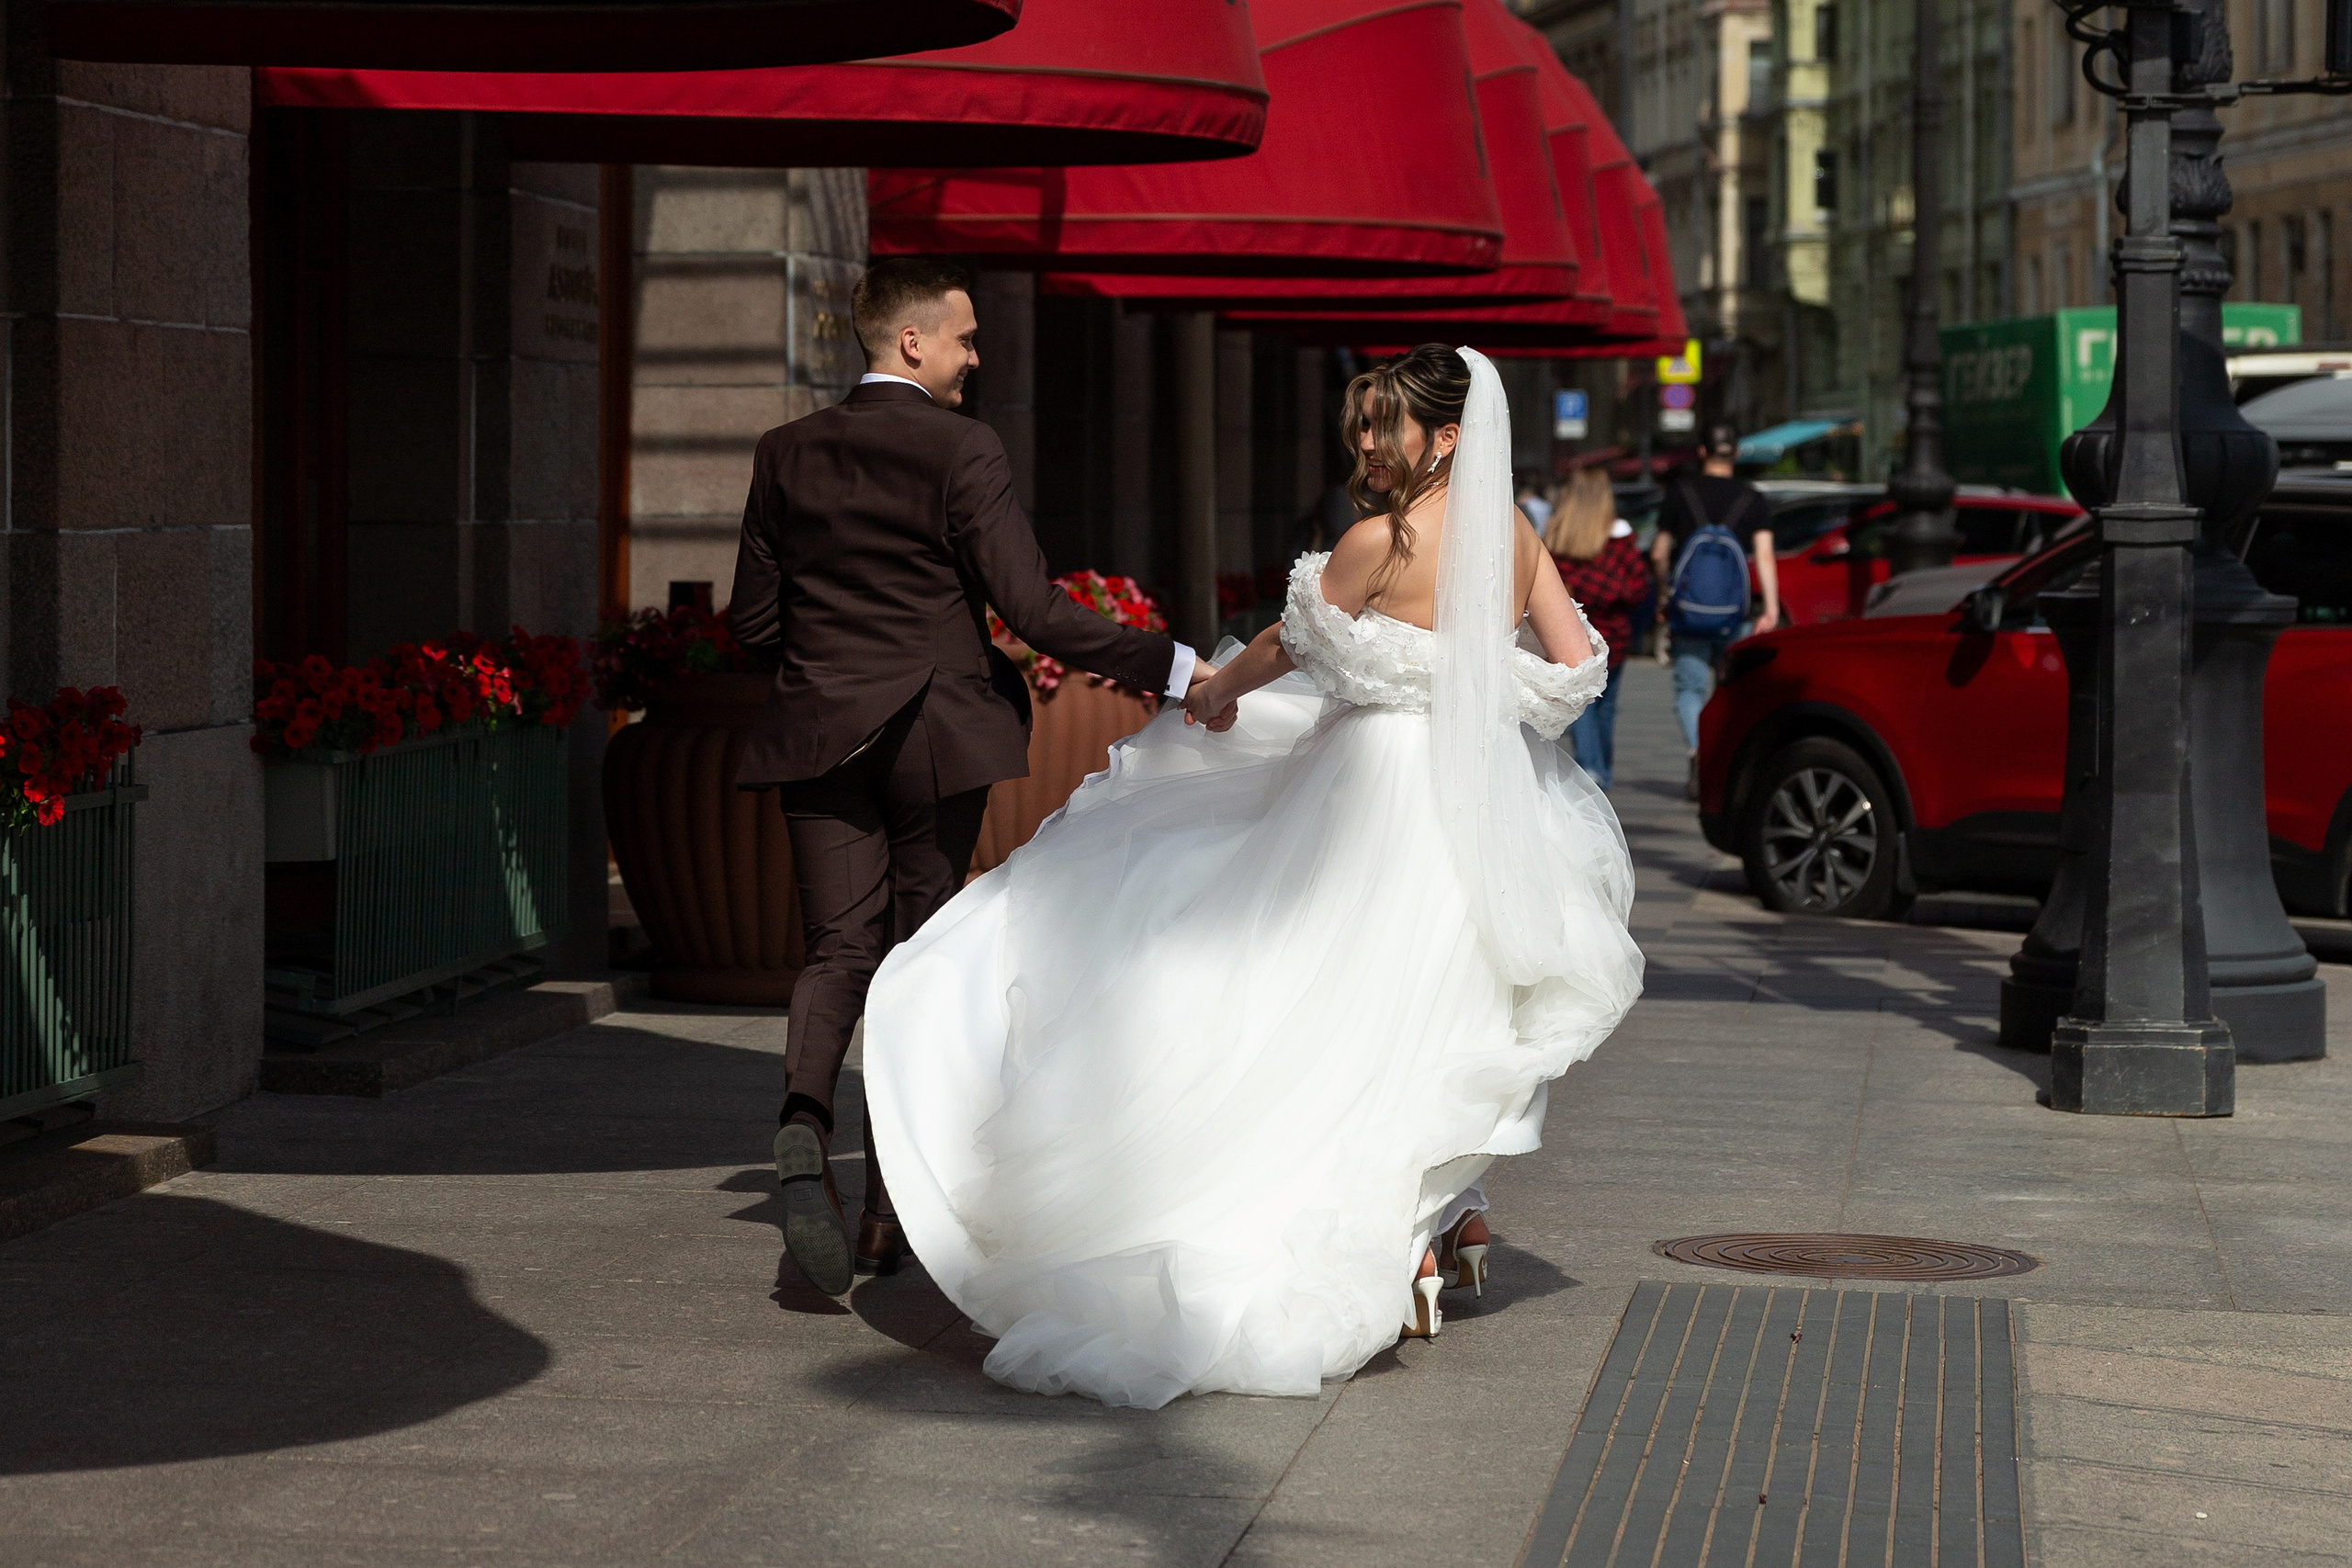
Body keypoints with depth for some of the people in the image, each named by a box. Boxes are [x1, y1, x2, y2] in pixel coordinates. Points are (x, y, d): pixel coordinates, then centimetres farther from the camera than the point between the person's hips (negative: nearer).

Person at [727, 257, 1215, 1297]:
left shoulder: (786, 456, 5)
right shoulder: (962, 453, -9)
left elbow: (753, 618, 7)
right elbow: (1031, 608, -15)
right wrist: (1167, 666, -11)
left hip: (820, 735, 3)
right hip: (937, 732, -3)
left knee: (839, 948, 5)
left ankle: (806, 1117, -26)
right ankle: (888, 1206, 11)